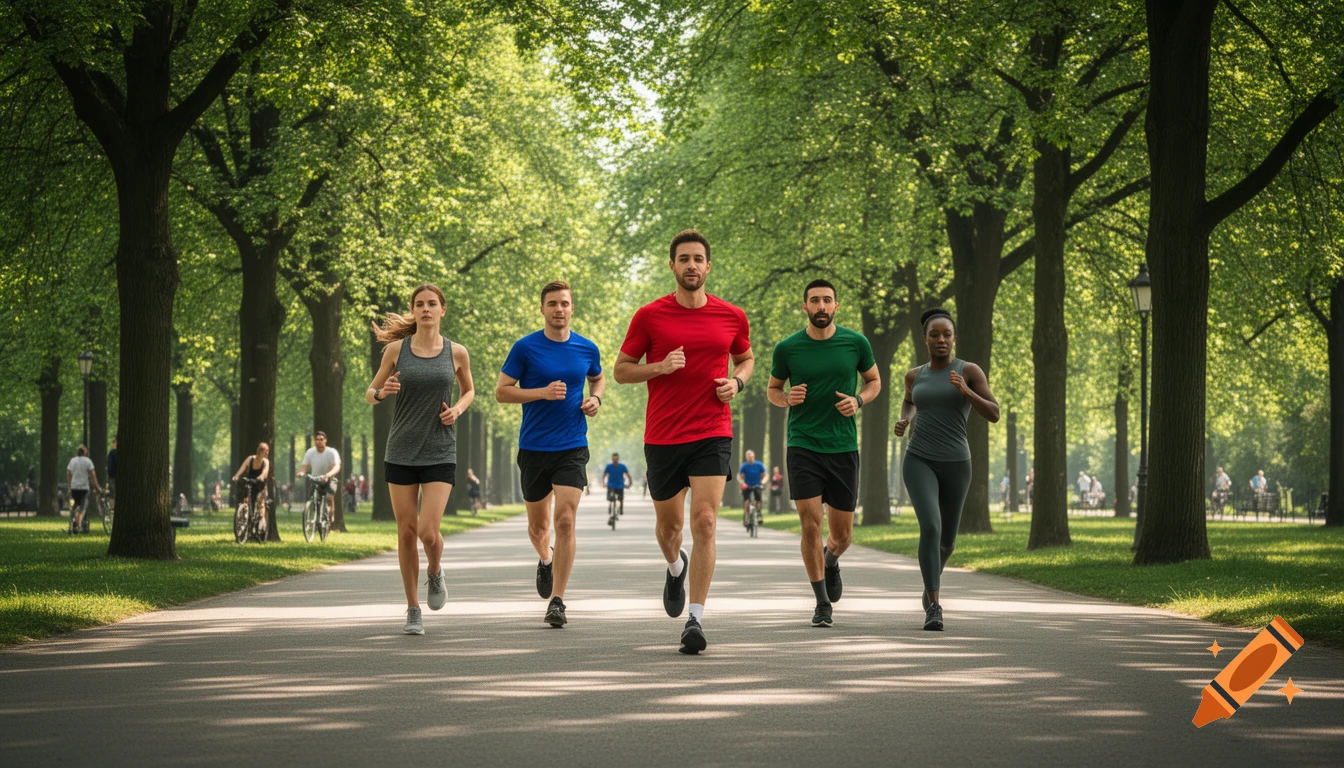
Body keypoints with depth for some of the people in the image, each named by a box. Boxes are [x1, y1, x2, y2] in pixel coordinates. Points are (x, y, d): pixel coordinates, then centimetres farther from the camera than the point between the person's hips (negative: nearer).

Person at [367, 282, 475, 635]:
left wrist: (458, 410, -3)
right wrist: (382, 392, -16)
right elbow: (369, 395, 8)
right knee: (406, 532, 3)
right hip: (401, 453, 1)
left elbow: (469, 390, 18)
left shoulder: (456, 353, 1)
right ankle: (413, 611, 16)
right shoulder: (396, 350, 0)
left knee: (428, 531, -13)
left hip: (440, 454, -1)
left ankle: (435, 573, 22)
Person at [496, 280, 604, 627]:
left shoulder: (587, 349, 3)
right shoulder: (525, 348, -4)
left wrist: (595, 398, 2)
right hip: (534, 446, 0)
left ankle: (556, 601, -9)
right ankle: (545, 560, 47)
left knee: (565, 521, -14)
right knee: (538, 526, 11)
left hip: (572, 446, 0)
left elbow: (599, 378, 24)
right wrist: (543, 393, -16)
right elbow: (501, 391, -3)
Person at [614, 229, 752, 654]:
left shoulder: (732, 316, 4)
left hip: (712, 433, -1)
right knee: (668, 524, 13)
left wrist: (736, 381, 1)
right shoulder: (649, 316, -1)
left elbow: (746, 358, 23)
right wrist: (660, 367, -13)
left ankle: (696, 620, -11)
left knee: (704, 522, -14)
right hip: (662, 437, 1)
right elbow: (621, 370, 4)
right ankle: (676, 569, 50)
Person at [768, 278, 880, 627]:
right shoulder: (787, 348, -2)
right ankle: (822, 604, 4)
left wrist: (858, 400, -7)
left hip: (843, 448, 1)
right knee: (810, 525, -11)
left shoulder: (856, 343, -1)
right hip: (802, 445, -1)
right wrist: (787, 398, -11)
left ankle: (830, 560, 44)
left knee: (842, 535, 7)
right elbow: (772, 389, 12)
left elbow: (874, 381, 14)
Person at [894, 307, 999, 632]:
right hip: (919, 463, 0)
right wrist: (904, 421, 8)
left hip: (955, 465, 0)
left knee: (947, 538, 14)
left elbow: (994, 414, -7)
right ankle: (934, 608, -20)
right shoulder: (916, 374, 8)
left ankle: (932, 577, 49)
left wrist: (966, 391, -23)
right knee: (930, 527, -23)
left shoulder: (970, 371, -1)